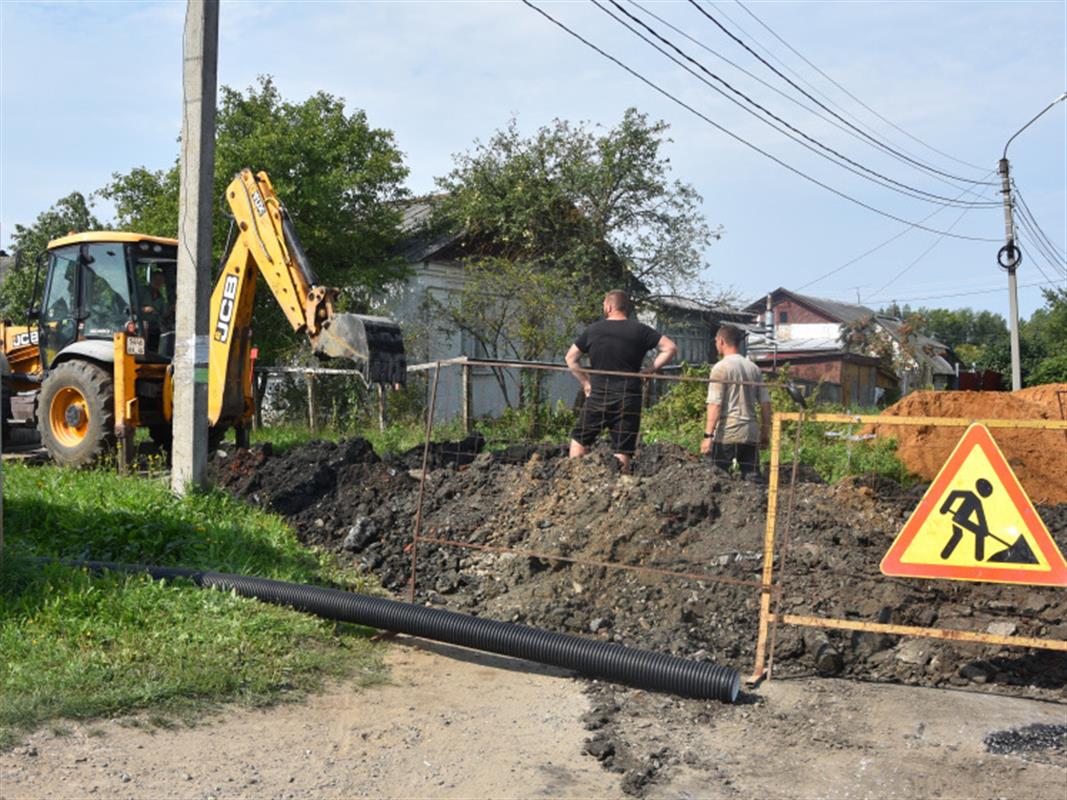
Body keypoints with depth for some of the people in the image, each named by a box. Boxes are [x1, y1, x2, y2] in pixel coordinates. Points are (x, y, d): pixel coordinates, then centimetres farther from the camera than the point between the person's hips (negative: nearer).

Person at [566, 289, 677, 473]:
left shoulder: (593, 330, 5)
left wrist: (585, 382, 13)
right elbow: (670, 348, -3)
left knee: (579, 440, 13)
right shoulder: (640, 330, 1)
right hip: (628, 399, 0)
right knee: (623, 451, 1)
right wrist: (650, 370, 1)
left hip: (597, 396, 0)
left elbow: (571, 358, 11)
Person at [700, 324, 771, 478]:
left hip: (727, 433, -5)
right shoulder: (753, 368, 12)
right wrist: (765, 432, 19)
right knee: (752, 478, 6)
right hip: (751, 433, 6)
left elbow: (715, 405, -14)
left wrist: (708, 435, -15)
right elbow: (765, 403, 11)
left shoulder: (721, 368, -6)